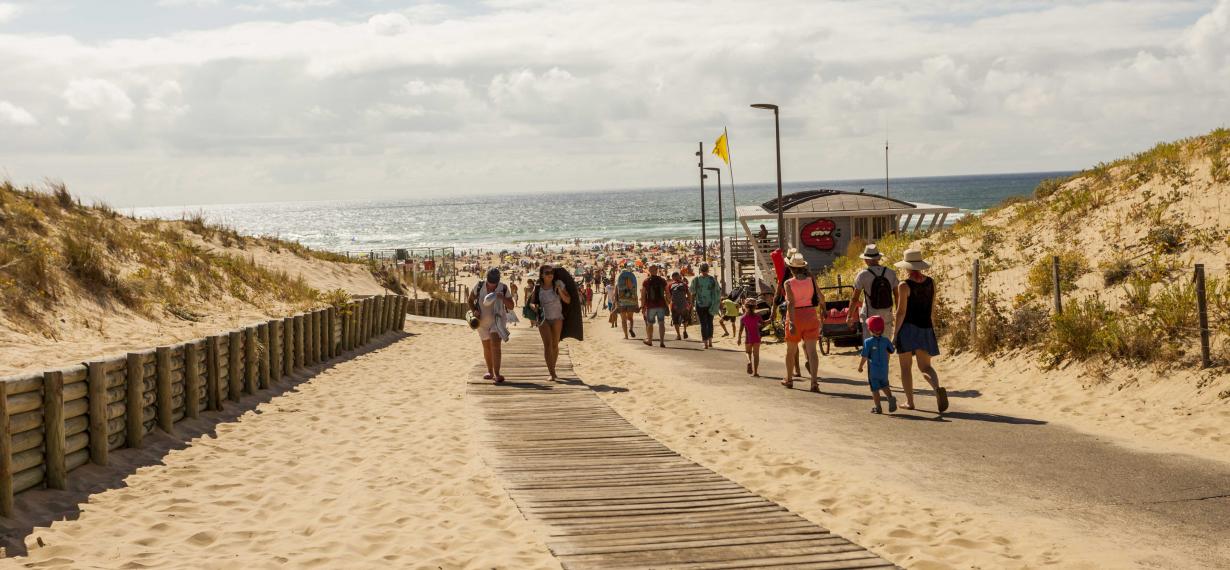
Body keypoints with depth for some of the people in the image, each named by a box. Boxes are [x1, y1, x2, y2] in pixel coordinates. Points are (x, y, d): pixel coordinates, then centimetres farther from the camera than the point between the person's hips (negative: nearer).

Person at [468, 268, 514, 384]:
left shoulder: (503, 288, -9)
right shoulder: (479, 286, -8)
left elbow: (511, 306, -6)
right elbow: (469, 300, 4)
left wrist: (503, 298, -24)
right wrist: (474, 310, -15)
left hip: (497, 320, -3)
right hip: (482, 321, 3)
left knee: (495, 344, -19)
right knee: (486, 347, 12)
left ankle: (497, 374, -25)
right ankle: (490, 372, 30)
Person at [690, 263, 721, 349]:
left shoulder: (696, 279, -6)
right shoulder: (712, 279, -3)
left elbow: (693, 293, -3)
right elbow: (718, 292, -3)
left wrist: (692, 303, 9)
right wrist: (720, 303, 3)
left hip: (700, 304, -2)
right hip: (711, 304, 2)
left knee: (703, 323, 3)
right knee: (710, 322, 18)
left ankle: (706, 343, -1)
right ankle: (710, 342, 16)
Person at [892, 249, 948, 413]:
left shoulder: (904, 286, -13)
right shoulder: (931, 282, 3)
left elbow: (901, 312, -14)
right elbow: (933, 309, 8)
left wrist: (895, 334, -7)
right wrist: (932, 329, 18)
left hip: (907, 328, -4)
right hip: (925, 329, 4)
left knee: (905, 366, 10)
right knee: (925, 366, 7)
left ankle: (909, 401, 12)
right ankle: (938, 388, -22)